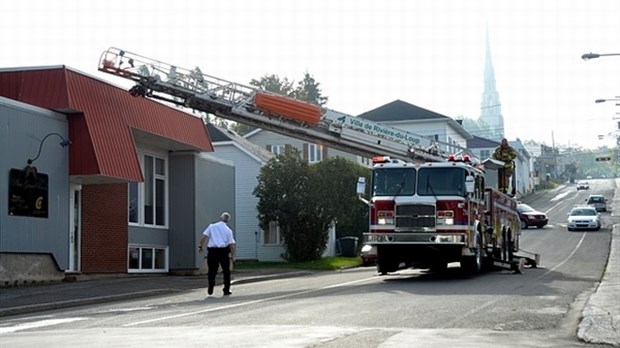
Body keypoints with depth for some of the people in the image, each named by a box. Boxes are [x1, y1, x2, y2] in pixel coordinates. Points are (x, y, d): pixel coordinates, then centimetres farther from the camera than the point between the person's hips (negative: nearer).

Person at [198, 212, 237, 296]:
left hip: (212, 251, 0)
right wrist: (234, 256, 7)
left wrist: (201, 246, 10)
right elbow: (232, 244, 1)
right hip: (223, 251, 0)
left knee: (212, 270, 6)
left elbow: (204, 237, -1)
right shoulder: (228, 230, 6)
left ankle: (210, 289, -12)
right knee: (226, 271, 13)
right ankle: (226, 290, 12)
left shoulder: (212, 226, 7)